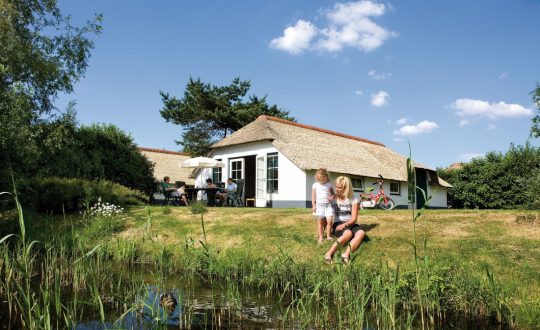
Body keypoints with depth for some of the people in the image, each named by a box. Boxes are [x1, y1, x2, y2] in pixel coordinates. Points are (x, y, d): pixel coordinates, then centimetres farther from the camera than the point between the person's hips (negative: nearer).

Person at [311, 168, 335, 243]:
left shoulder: (329, 185, 6)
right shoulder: (315, 185, 3)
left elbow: (333, 193, 14)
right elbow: (313, 196, 5)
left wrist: (332, 197, -9)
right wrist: (313, 205, -2)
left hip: (328, 205, 1)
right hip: (319, 205, -1)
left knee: (329, 220, -8)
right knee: (320, 221, 3)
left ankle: (328, 236, 7)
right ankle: (320, 237, 11)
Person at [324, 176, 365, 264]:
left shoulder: (354, 200, 0)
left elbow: (353, 219, -7)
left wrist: (345, 224, -24)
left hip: (350, 224, 2)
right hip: (338, 224, -2)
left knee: (361, 233, -32)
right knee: (348, 233, -36)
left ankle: (346, 255, -51)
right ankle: (329, 253, -46)